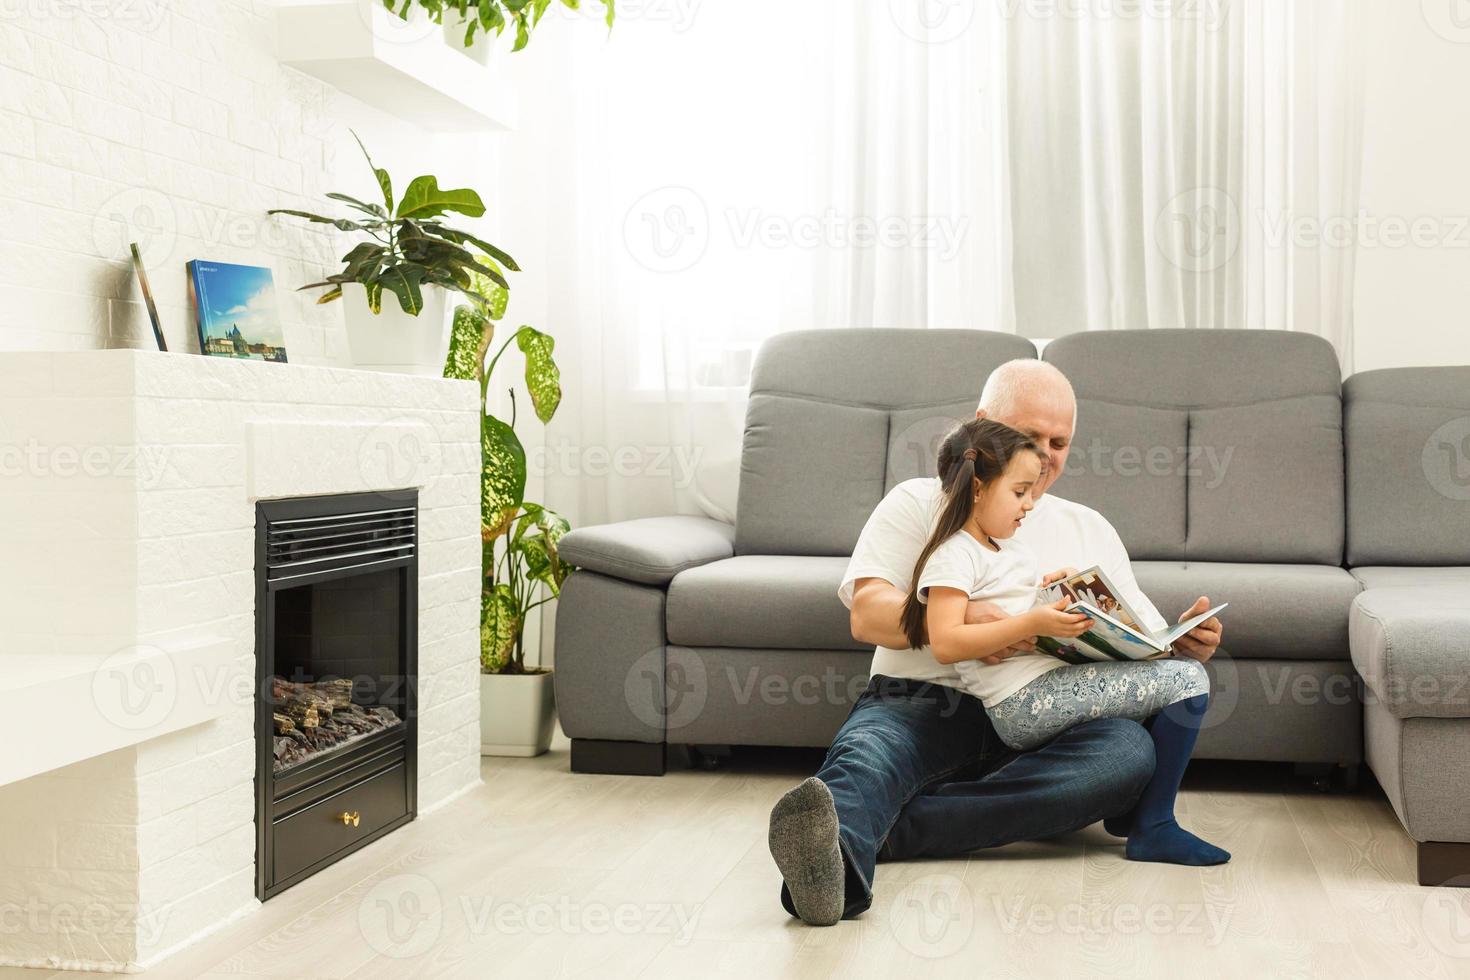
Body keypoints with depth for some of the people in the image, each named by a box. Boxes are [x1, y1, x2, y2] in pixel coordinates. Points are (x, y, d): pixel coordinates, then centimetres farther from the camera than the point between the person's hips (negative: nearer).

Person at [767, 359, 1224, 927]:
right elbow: (867, 614, -1)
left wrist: (1186, 646, -4)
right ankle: (833, 860, -72)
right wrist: (955, 620, -22)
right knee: (867, 751, -36)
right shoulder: (919, 502, 17)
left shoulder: (1089, 530, 28)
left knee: (1131, 749, -31)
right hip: (919, 705, -2)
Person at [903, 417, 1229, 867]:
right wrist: (1031, 623, -26)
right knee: (1188, 680, -13)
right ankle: (1153, 829, -8)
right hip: (1025, 701, -11)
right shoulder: (955, 556, -9)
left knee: (1170, 670, 25)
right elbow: (945, 643, -21)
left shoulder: (1011, 549, 21)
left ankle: (1131, 810, 21)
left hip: (1050, 685, 11)